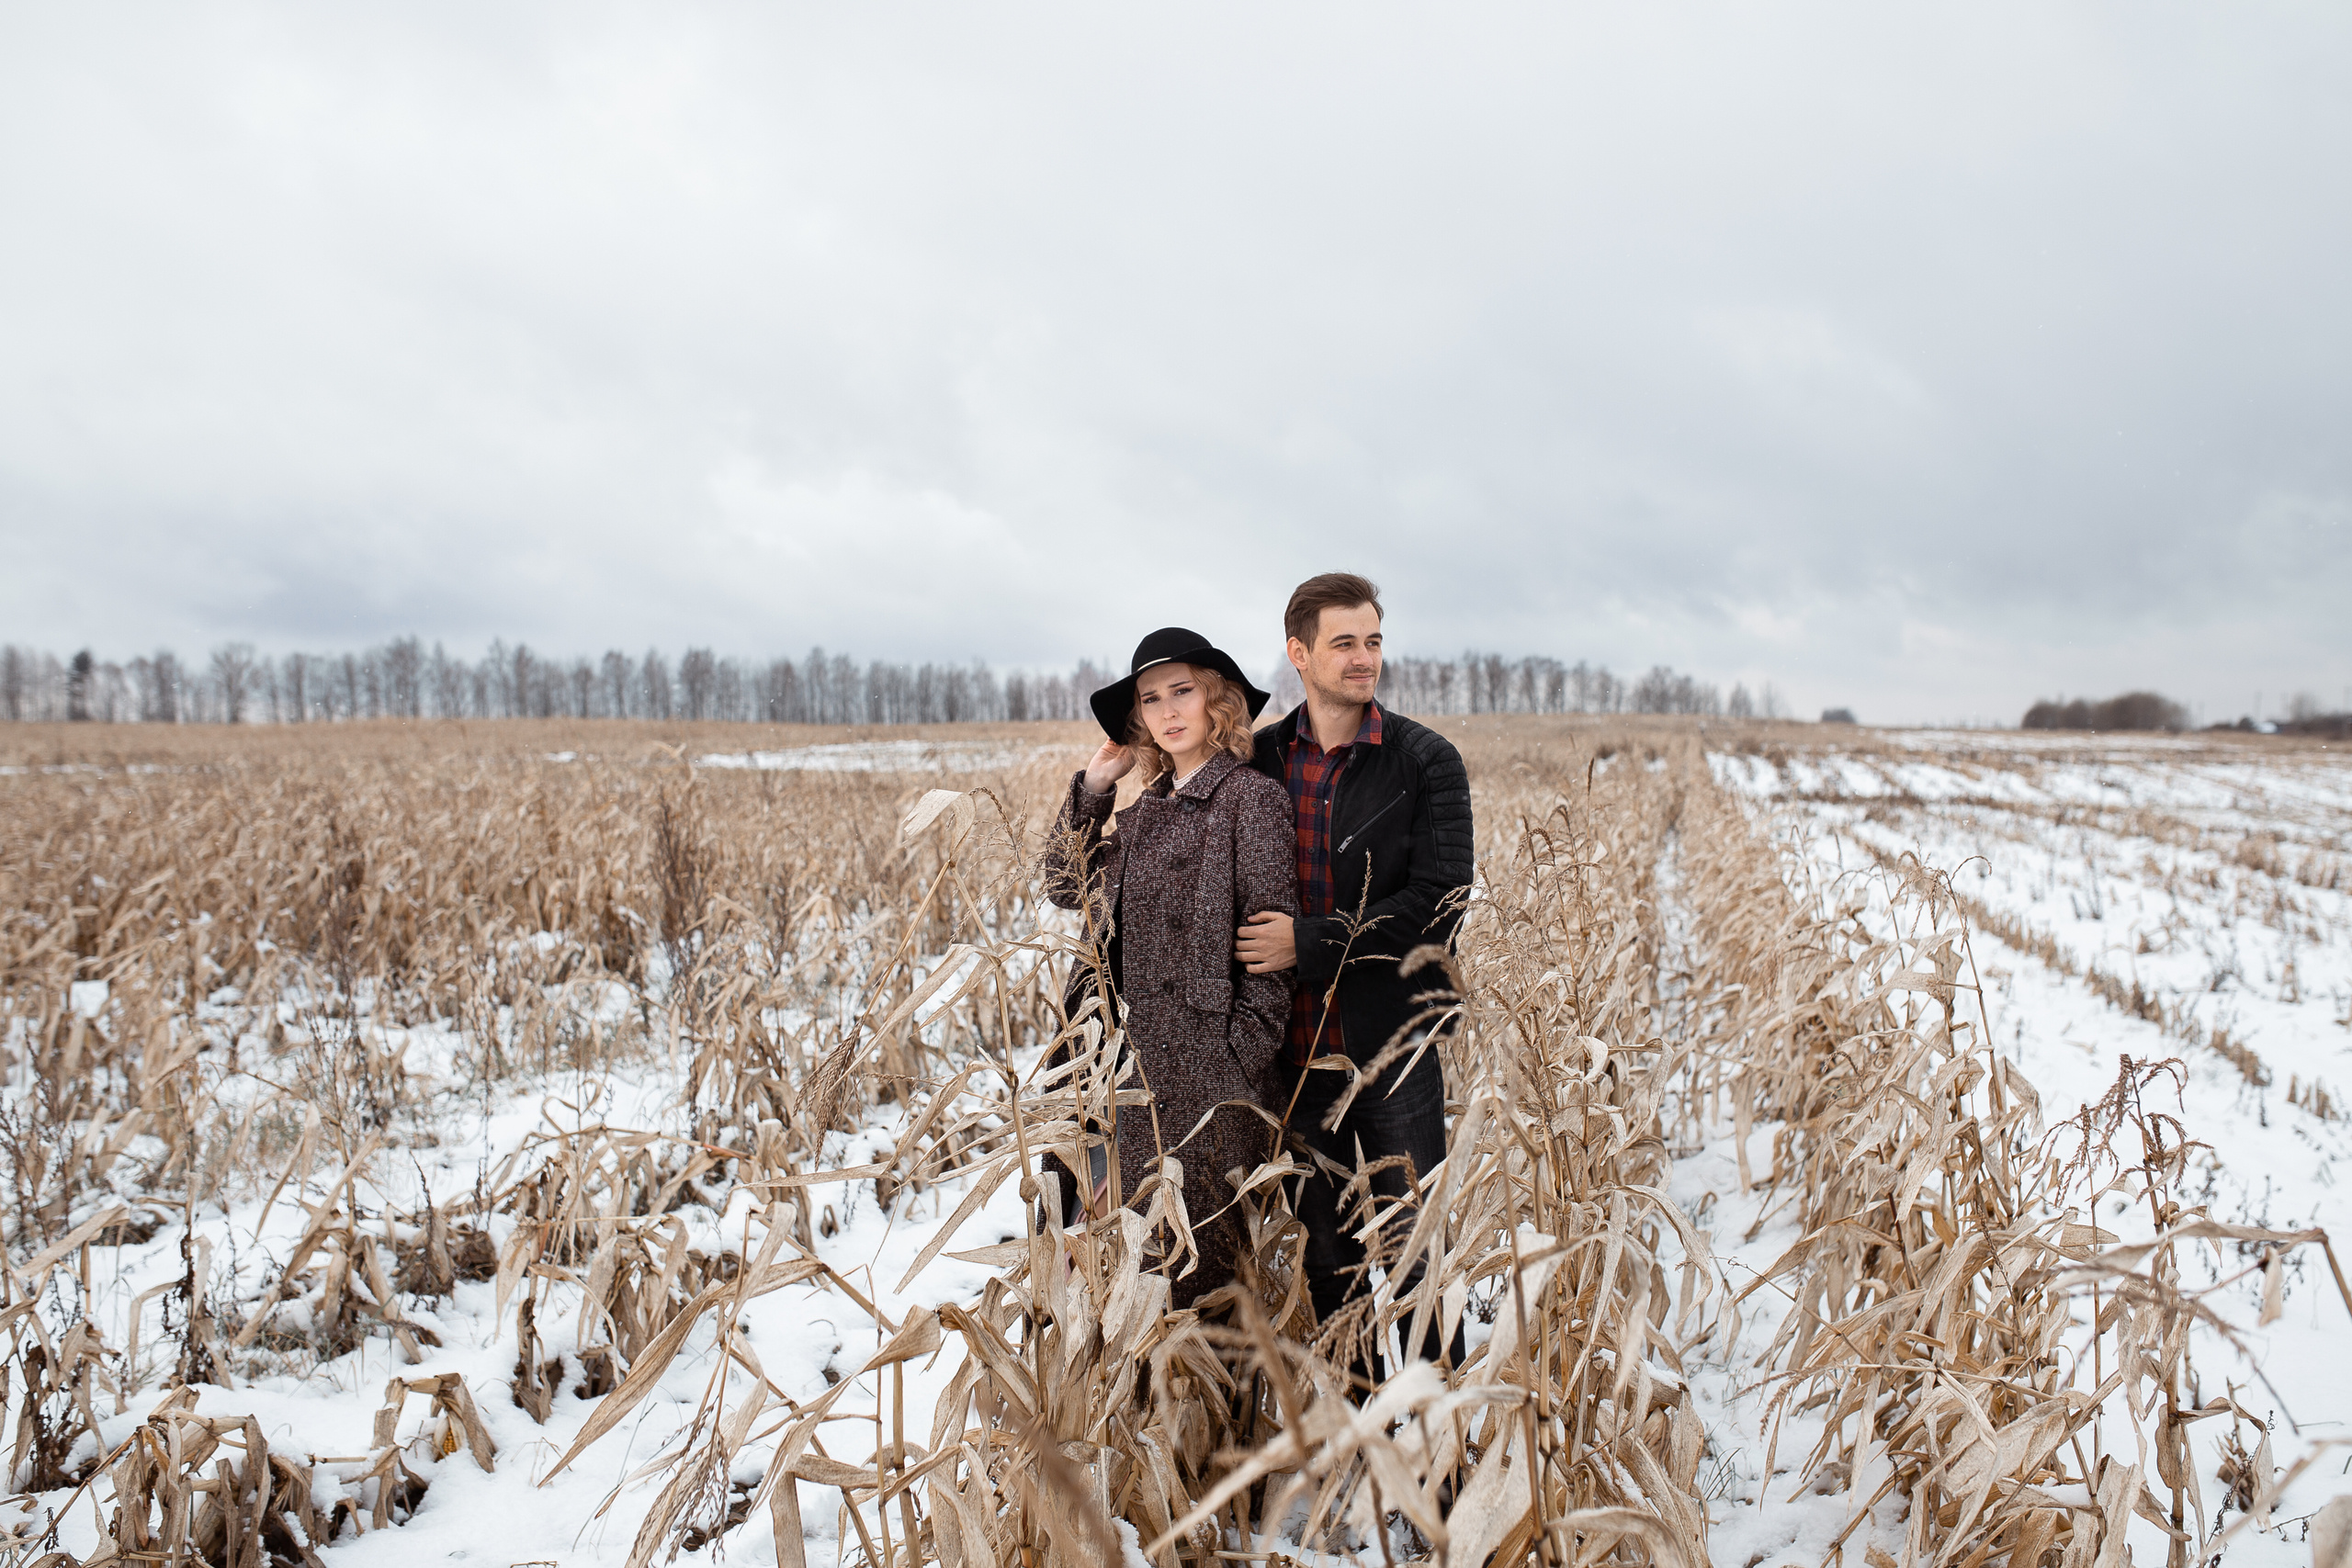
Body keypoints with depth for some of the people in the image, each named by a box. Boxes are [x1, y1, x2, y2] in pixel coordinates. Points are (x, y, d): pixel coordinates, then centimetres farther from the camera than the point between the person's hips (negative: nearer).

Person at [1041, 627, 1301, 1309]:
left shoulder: (1251, 797, -7)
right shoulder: (1148, 811, 15)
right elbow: (1066, 885, 19)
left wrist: (1241, 1061, -14)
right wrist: (1091, 787, 11)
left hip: (1207, 1069, -7)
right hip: (1136, 1060, 7)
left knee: (1198, 1256, -1)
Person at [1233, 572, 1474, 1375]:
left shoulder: (1426, 761, -4)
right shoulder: (1260, 760, 6)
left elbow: (1439, 904, -12)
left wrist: (1309, 943, -17)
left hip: (1393, 1046, -3)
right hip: (1297, 1050, 3)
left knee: (1412, 1253, 2)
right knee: (1326, 1256, 13)